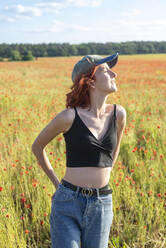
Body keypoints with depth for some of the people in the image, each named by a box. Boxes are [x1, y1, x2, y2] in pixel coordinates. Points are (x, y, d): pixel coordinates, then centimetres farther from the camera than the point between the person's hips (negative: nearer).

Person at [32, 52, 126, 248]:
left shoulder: (118, 114, -1)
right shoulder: (69, 117, -11)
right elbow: (37, 147, 6)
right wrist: (56, 183, 8)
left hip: (101, 205, 3)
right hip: (68, 203, -3)